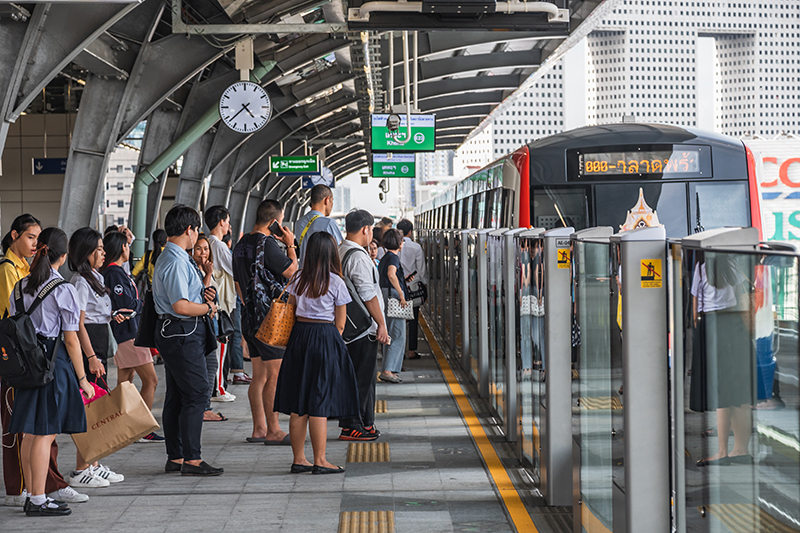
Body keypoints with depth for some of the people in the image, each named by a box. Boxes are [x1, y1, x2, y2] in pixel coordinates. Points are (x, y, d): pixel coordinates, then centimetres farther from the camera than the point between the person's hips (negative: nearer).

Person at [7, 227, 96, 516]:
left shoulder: (20, 287, 8)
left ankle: (32, 496, 17)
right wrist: (82, 379, -4)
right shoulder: (64, 290, -10)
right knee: (45, 433, -4)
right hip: (55, 362, -7)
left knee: (30, 433, 11)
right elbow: (71, 340, -9)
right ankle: (38, 500, -1)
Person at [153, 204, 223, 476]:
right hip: (183, 334, -11)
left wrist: (202, 295, 10)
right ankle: (191, 459, -8)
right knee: (195, 393, -9)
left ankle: (175, 457, 17)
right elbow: (180, 306, -24)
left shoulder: (168, 258, 17)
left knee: (176, 395, 12)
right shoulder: (176, 262, -18)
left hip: (171, 332, 11)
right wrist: (208, 307, -9)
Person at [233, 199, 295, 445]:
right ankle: (273, 431, -4)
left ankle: (259, 428, 15)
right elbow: (291, 270, -13)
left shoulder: (241, 245, 13)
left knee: (259, 376, 12)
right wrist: (290, 245, -2)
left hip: (249, 316, 9)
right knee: (274, 375, -6)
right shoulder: (267, 243, -16)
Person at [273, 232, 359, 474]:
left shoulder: (299, 279, 4)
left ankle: (298, 459, 13)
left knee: (298, 403, 8)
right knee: (320, 403, -2)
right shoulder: (335, 282, -6)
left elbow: (290, 309, 8)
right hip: (326, 338, -5)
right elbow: (340, 323, -3)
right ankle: (319, 461, 2)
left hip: (299, 335, 5)